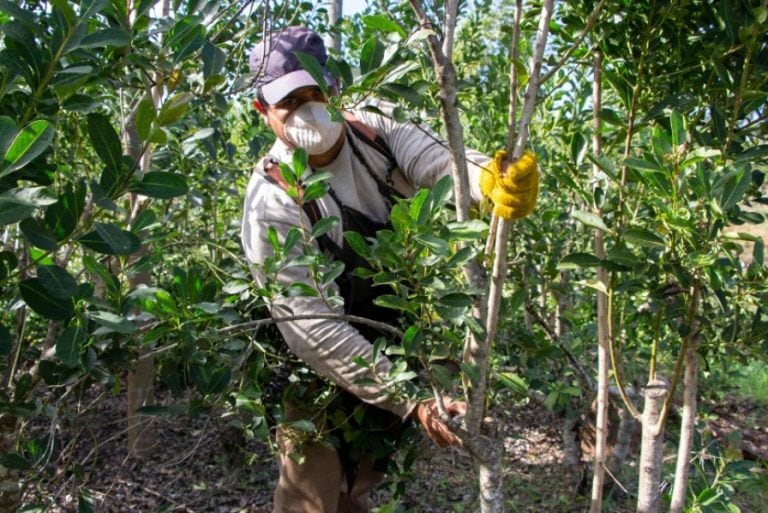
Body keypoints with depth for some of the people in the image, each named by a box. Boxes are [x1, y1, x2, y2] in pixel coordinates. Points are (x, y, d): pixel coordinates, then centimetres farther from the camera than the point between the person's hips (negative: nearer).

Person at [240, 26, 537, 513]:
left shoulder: (375, 132, -11)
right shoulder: (272, 202, -25)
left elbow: (443, 163, -28)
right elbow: (314, 329, -28)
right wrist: (411, 399, -33)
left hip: (400, 351, 5)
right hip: (323, 377, -5)